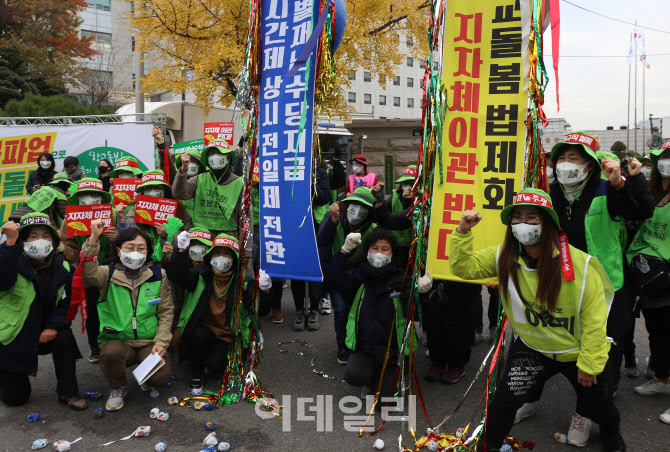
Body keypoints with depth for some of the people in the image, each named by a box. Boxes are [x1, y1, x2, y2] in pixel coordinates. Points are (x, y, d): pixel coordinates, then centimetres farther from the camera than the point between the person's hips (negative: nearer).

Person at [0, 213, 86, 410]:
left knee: (65, 338, -30)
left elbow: (66, 303, 0)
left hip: (43, 333, 3)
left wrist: (53, 326, -17)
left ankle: (68, 392, -10)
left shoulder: (63, 268, -5)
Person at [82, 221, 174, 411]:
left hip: (149, 342, 1)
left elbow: (166, 312, 5)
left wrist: (161, 342, -6)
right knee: (110, 353, -35)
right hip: (117, 340, -1)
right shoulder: (109, 274, 0)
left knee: (161, 378, -22)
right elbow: (88, 273, -25)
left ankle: (147, 381, 20)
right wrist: (93, 239, -34)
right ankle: (117, 389, 0)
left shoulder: (158, 275, 4)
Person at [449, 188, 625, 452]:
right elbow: (463, 266, -9)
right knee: (506, 396, -15)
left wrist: (588, 364, -14)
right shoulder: (504, 258, -13)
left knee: (597, 407, 19)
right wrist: (463, 232, -25)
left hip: (578, 352, -1)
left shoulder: (580, 264, -25)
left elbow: (593, 318, -19)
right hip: (532, 347, 2)